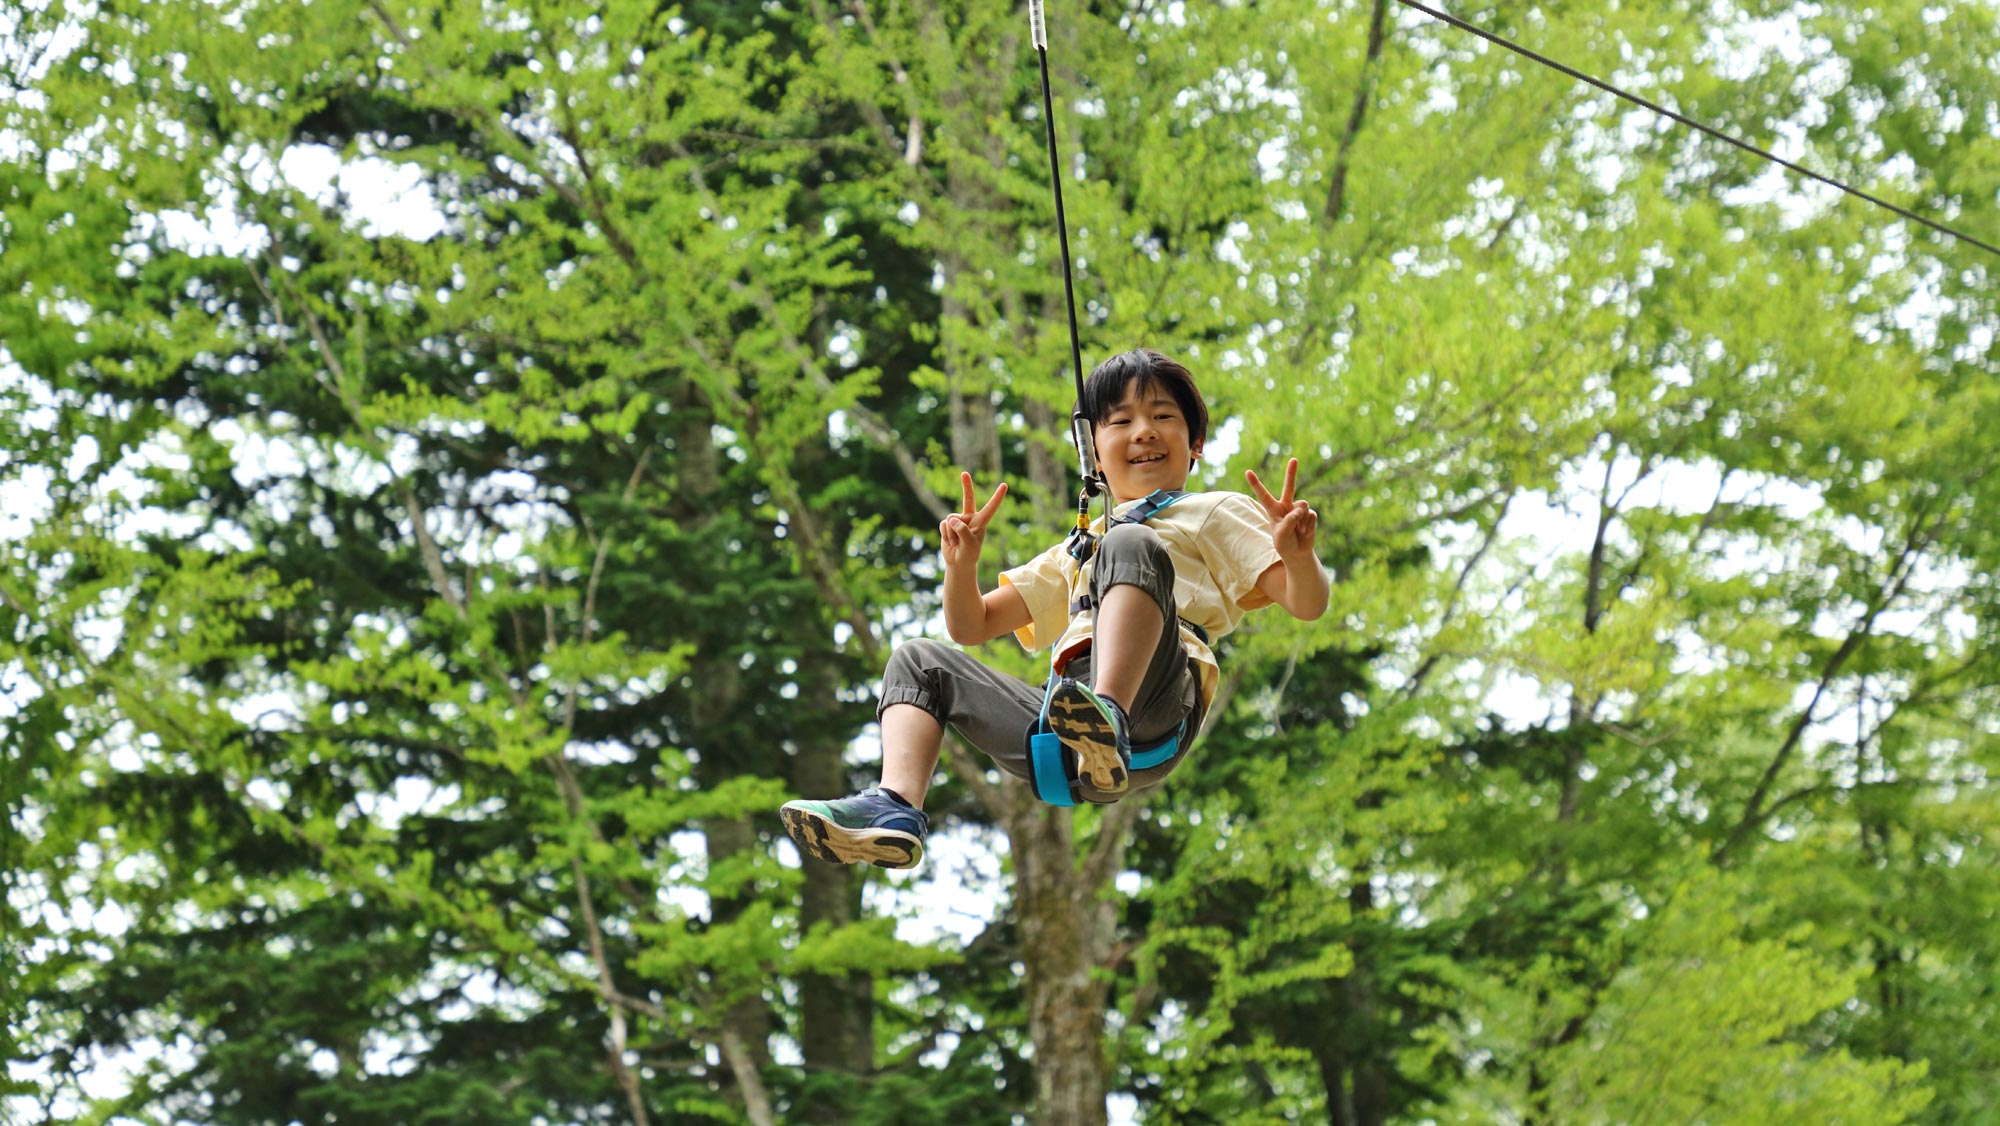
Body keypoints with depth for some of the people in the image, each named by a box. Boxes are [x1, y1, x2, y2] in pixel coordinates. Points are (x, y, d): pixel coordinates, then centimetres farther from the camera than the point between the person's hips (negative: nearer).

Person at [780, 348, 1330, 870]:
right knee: (920, 660, 6)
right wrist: (963, 563, 13)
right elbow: (972, 627, 35)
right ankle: (896, 809, -20)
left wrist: (1296, 553, -17)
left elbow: (1306, 603, 8)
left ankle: (1111, 720, -52)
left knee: (1131, 546, -26)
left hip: (1153, 705, -6)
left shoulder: (1215, 514, 23)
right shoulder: (1078, 550, 38)